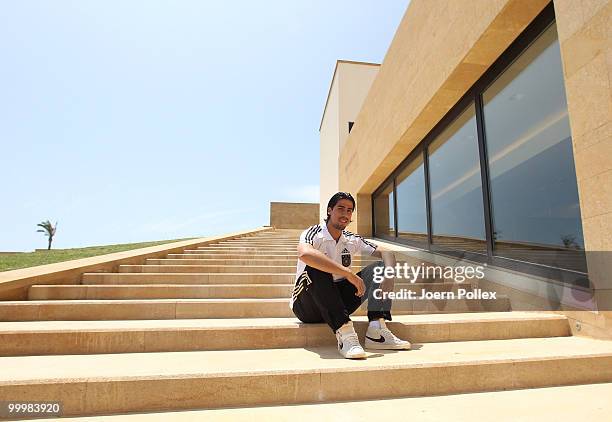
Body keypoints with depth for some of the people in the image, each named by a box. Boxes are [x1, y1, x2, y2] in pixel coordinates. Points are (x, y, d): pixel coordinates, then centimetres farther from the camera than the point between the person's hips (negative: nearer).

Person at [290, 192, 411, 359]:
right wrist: (349, 274, -39)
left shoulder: (352, 240, 6)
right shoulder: (314, 233, -13)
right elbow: (304, 254, -37)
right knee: (316, 268, -35)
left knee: (379, 267, -5)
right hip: (307, 306, -5)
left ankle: (376, 332, -21)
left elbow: (386, 253, 0)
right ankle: (344, 333, -38)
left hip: (338, 304, 6)